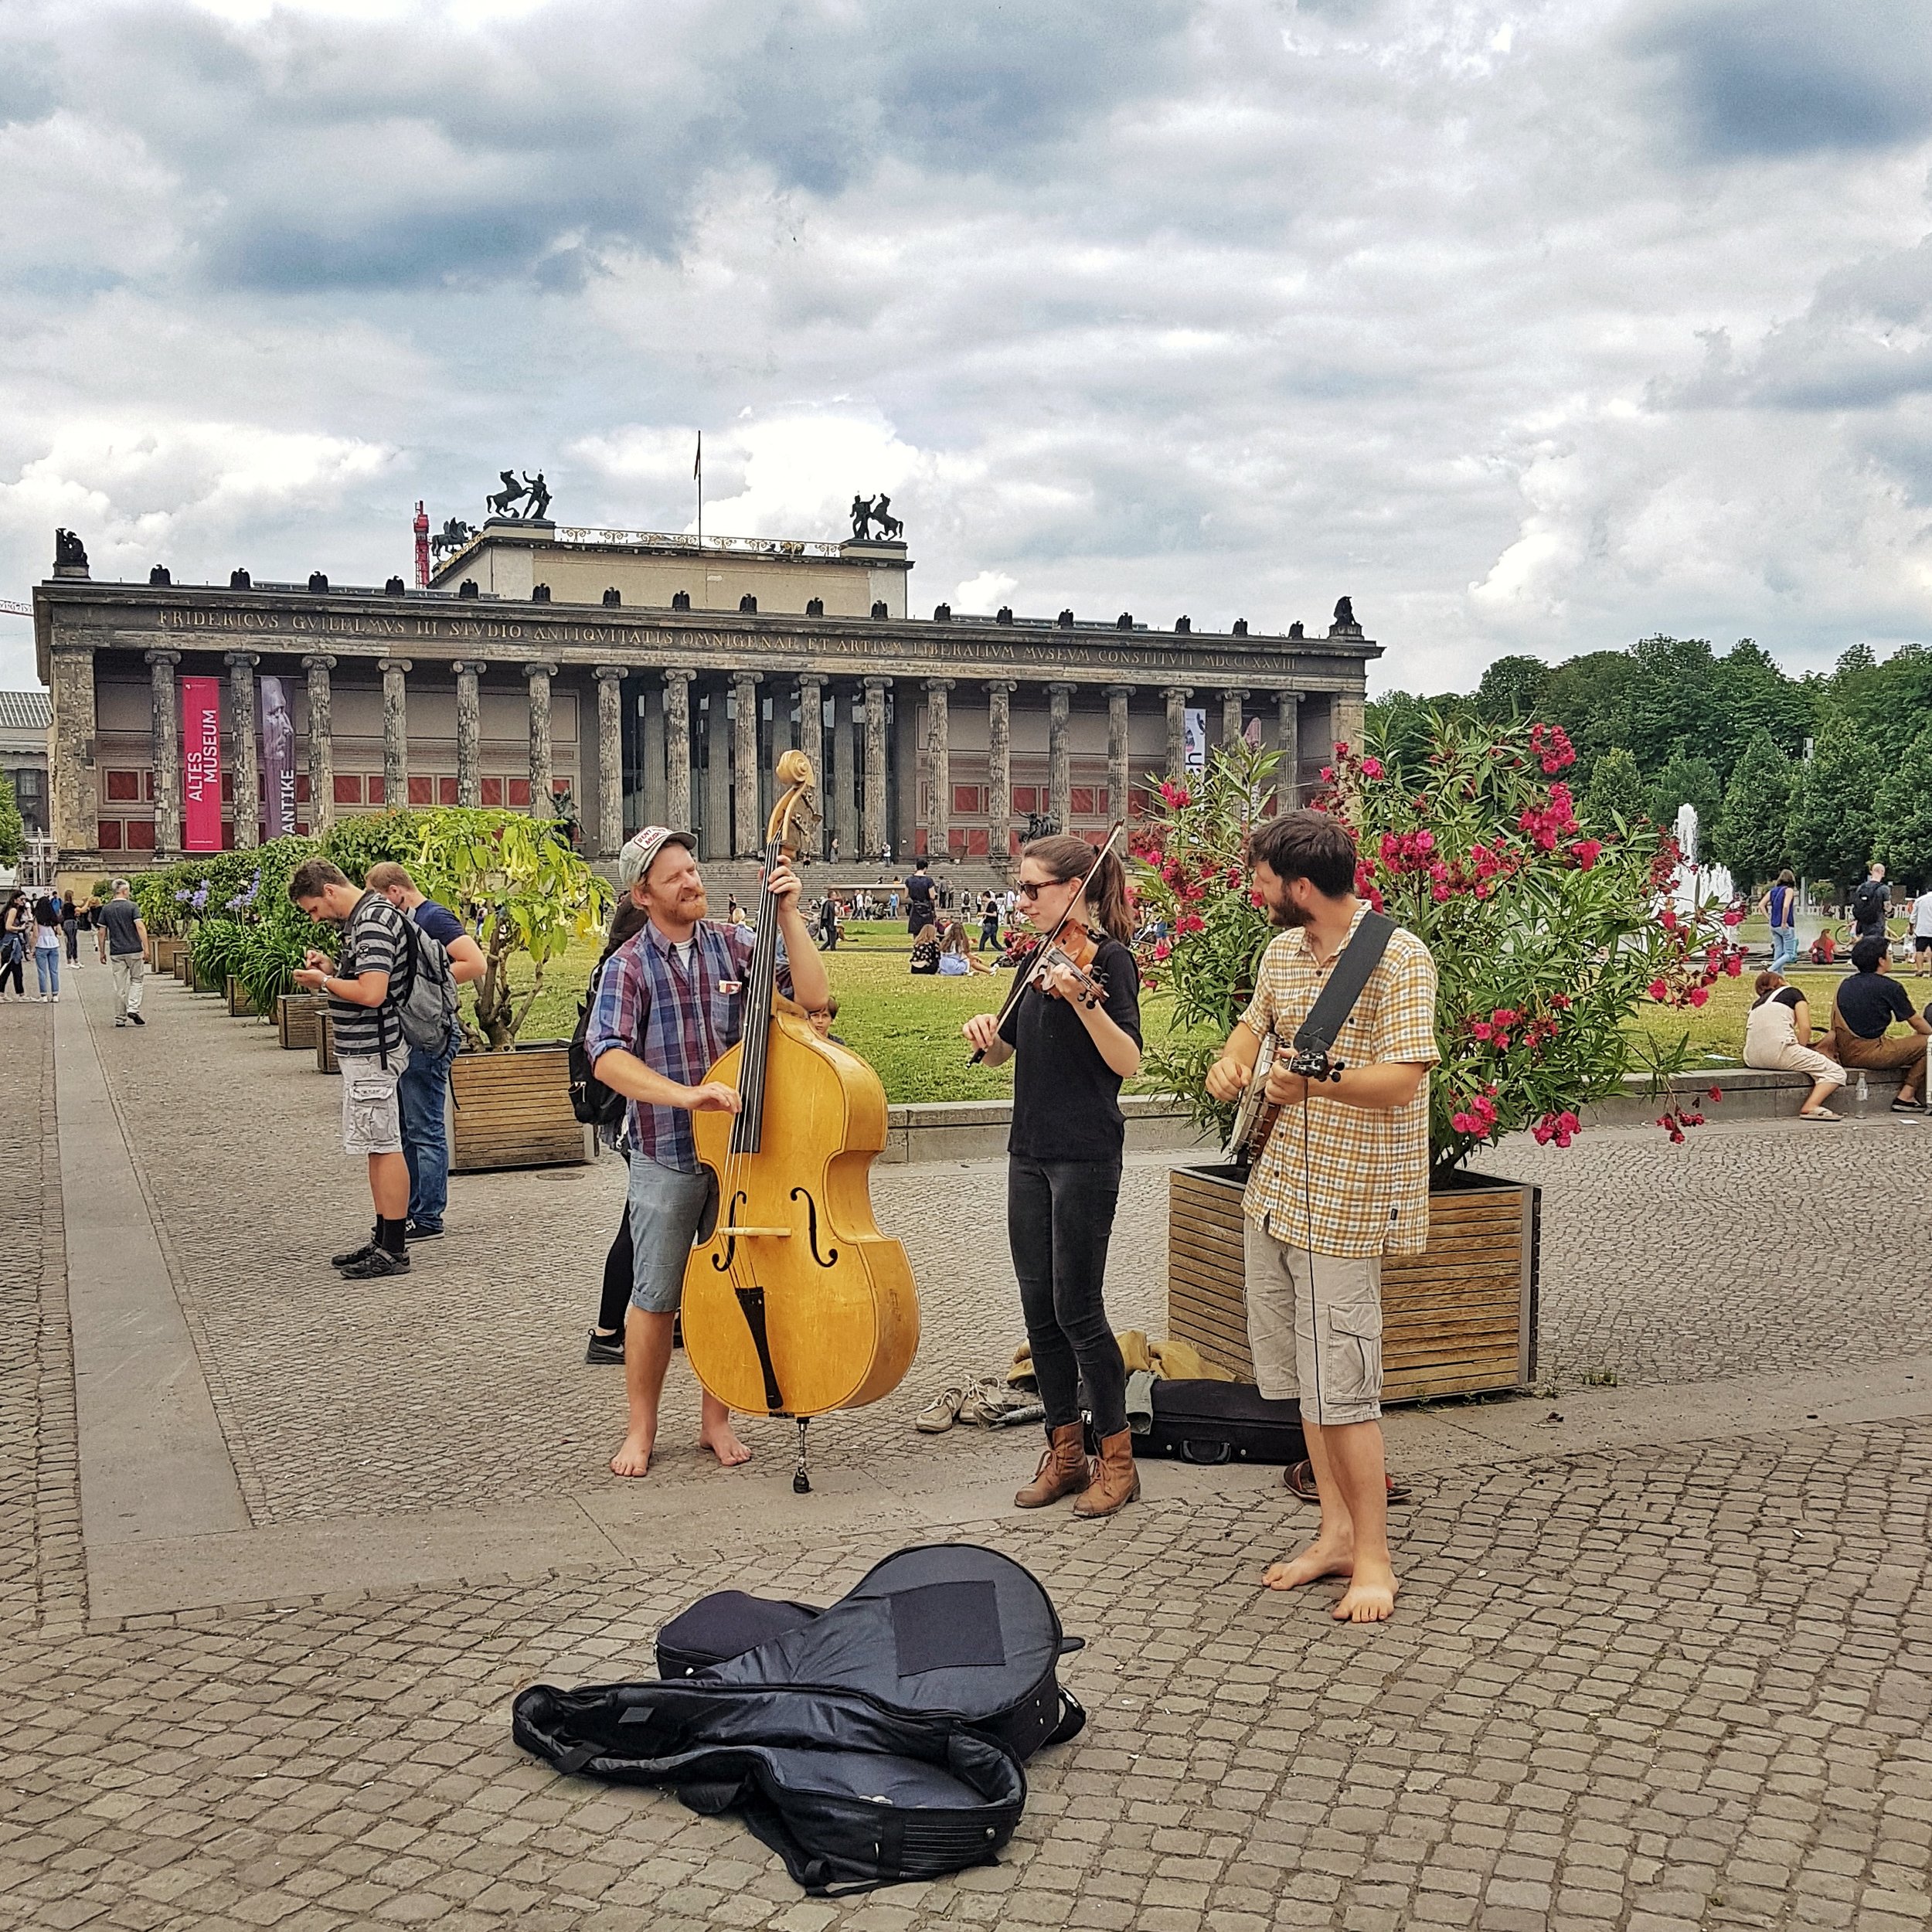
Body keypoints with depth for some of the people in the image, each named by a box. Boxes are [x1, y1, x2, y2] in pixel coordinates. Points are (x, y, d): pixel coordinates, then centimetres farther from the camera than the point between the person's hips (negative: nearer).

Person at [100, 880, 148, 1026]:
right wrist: (146, 948, -13)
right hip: (134, 951, -3)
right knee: (137, 980, 13)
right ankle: (133, 1009, -5)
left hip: (116, 952, 3)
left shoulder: (106, 909, 4)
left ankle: (120, 1018, 9)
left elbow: (102, 932, 5)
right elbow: (140, 927, -14)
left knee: (119, 986, 6)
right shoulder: (132, 907, -6)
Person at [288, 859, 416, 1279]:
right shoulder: (361, 918, 14)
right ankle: (382, 1239, 22)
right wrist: (332, 968, 9)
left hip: (373, 1052, -11)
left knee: (384, 1147, -6)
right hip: (364, 1050, 11)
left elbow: (371, 992, -27)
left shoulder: (373, 924, -19)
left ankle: (393, 1251, -1)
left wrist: (324, 981, -13)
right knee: (378, 1147, 14)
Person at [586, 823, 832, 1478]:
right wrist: (685, 1095, -34)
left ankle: (716, 1421, 27)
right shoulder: (630, 966, -8)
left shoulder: (735, 945, 0)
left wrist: (788, 915, -15)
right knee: (655, 1297, 7)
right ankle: (641, 1429, 23)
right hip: (666, 1159, -2)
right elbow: (607, 1056, -21)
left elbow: (814, 995, -8)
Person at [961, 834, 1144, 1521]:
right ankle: (1065, 1453, 20)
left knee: (1077, 1308, -4)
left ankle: (1117, 1459, 10)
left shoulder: (1107, 960, -10)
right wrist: (986, 1031, -4)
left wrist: (1081, 1001, -34)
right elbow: (1002, 1054, 19)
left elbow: (1128, 1062, -21)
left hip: (1085, 1156, -8)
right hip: (1029, 1152, 8)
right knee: (1039, 1308, 9)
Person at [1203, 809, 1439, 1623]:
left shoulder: (1398, 958, -16)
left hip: (1345, 1201, -8)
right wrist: (1232, 1061, 6)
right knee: (1299, 1372, 15)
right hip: (1276, 1188, 9)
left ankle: (1372, 1558, 9)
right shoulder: (1282, 951, 9)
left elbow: (1403, 1078, -23)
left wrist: (1318, 1082, -32)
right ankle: (1336, 1531, 27)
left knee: (1339, 1386, -5)